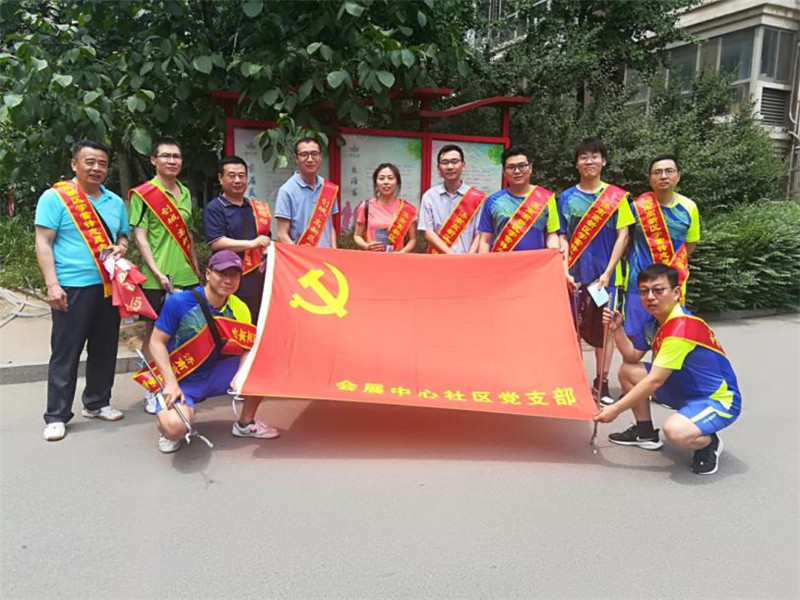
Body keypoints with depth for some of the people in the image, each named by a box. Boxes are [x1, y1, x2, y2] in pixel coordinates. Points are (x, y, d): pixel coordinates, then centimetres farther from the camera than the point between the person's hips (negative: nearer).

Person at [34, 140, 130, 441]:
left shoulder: (115, 202, 13)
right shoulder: (55, 197, -3)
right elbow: (43, 243, -7)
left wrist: (120, 248, -2)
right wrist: (52, 284, -16)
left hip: (109, 286, 6)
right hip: (73, 287, -5)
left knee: (105, 349, 12)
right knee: (65, 353, 0)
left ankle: (97, 403, 27)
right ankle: (57, 416, 8)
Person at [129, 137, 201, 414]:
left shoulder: (185, 192, 13)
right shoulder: (142, 194, -5)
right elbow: (139, 236, -9)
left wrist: (196, 267, 18)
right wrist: (157, 272, -17)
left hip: (186, 277, 6)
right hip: (157, 279, -5)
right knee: (154, 332, 4)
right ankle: (151, 391, 15)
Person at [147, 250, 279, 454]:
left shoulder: (239, 310, -5)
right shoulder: (179, 302, -18)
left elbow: (247, 349, -1)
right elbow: (157, 342, -14)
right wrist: (171, 383, -24)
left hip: (214, 375, 5)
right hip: (181, 381, -5)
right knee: (175, 427, -34)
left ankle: (245, 424, 10)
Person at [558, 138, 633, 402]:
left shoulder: (616, 196, 3)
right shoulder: (567, 198, 6)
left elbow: (622, 235, 0)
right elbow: (562, 238, 5)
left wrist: (608, 272, -9)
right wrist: (564, 270, -7)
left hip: (605, 274, -1)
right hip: (574, 274, 1)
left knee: (605, 328, 4)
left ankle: (602, 383, 15)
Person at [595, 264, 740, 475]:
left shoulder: (681, 328, -28)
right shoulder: (655, 320, 0)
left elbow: (654, 381, -28)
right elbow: (633, 357, 6)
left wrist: (616, 409, -24)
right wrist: (616, 330, -10)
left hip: (718, 400, -9)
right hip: (685, 390, 9)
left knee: (675, 430, -37)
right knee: (628, 371, 4)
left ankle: (708, 443, -1)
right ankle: (645, 432, 19)